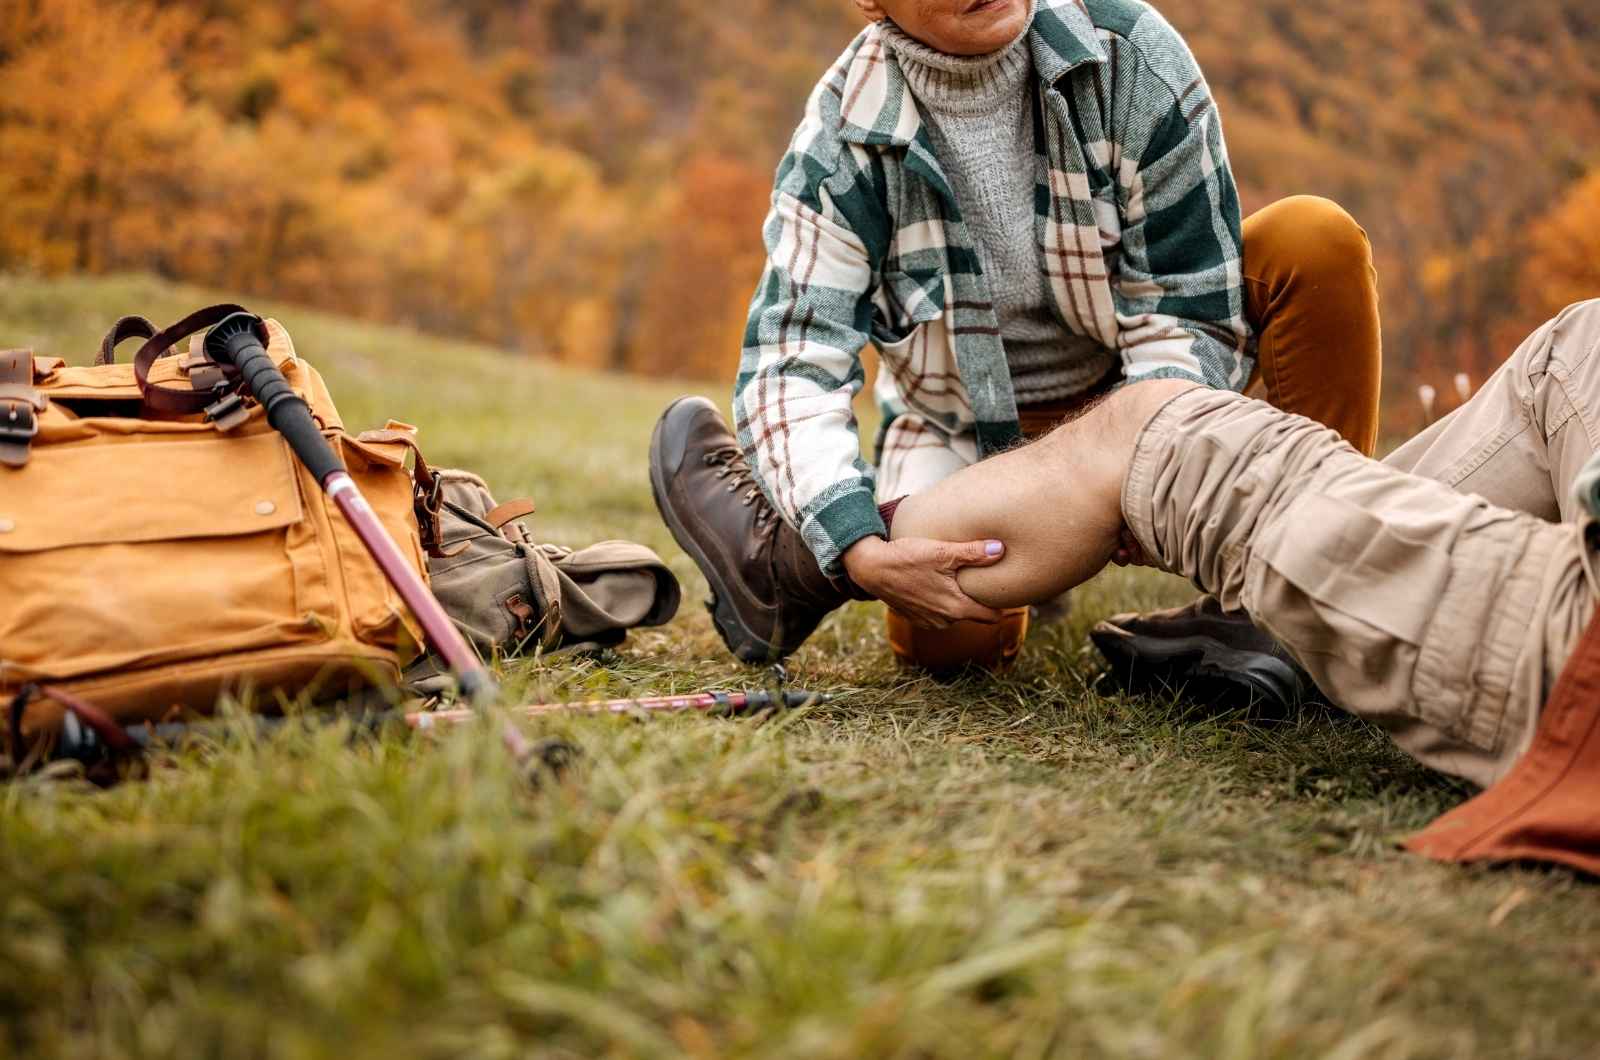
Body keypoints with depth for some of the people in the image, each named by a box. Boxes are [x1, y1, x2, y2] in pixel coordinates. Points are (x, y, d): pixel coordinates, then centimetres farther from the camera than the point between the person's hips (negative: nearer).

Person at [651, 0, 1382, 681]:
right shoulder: (840, 144, -20)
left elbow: (1191, 304, -17)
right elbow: (789, 369, -26)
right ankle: (781, 562, 7)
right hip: (964, 419, -1)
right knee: (945, 639, -27)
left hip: (1135, 392, 2)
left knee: (1313, 241, -23)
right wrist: (863, 554, -42)